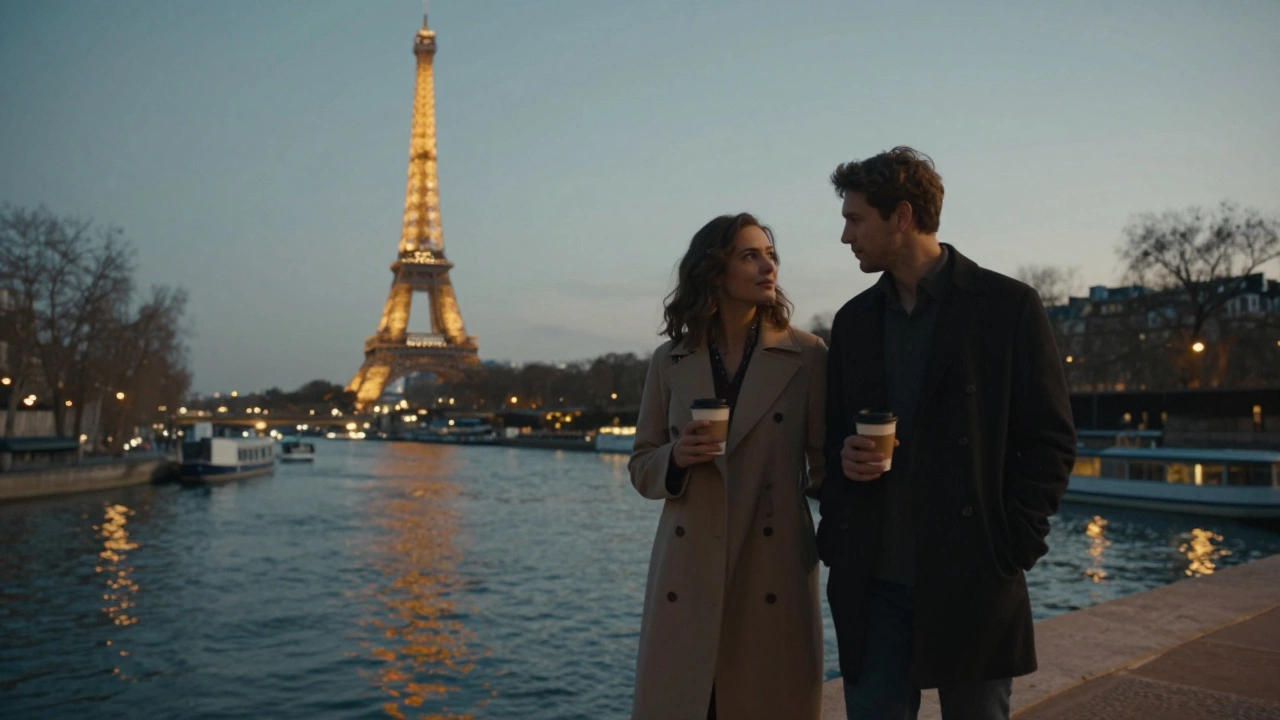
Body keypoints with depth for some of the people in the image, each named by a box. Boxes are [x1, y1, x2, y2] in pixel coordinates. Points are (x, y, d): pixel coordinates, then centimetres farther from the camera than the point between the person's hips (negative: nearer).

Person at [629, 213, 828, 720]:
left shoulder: (806, 356, 0)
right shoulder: (670, 360, 5)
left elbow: (827, 465, 3)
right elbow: (641, 466, 8)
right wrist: (676, 458, -10)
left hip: (773, 572, -1)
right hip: (688, 576, 1)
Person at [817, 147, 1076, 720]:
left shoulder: (1007, 306, -4)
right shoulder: (854, 319, 10)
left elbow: (1050, 440, -3)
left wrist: (1013, 546, -9)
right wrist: (844, 454, -5)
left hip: (974, 580, -3)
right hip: (873, 581, 4)